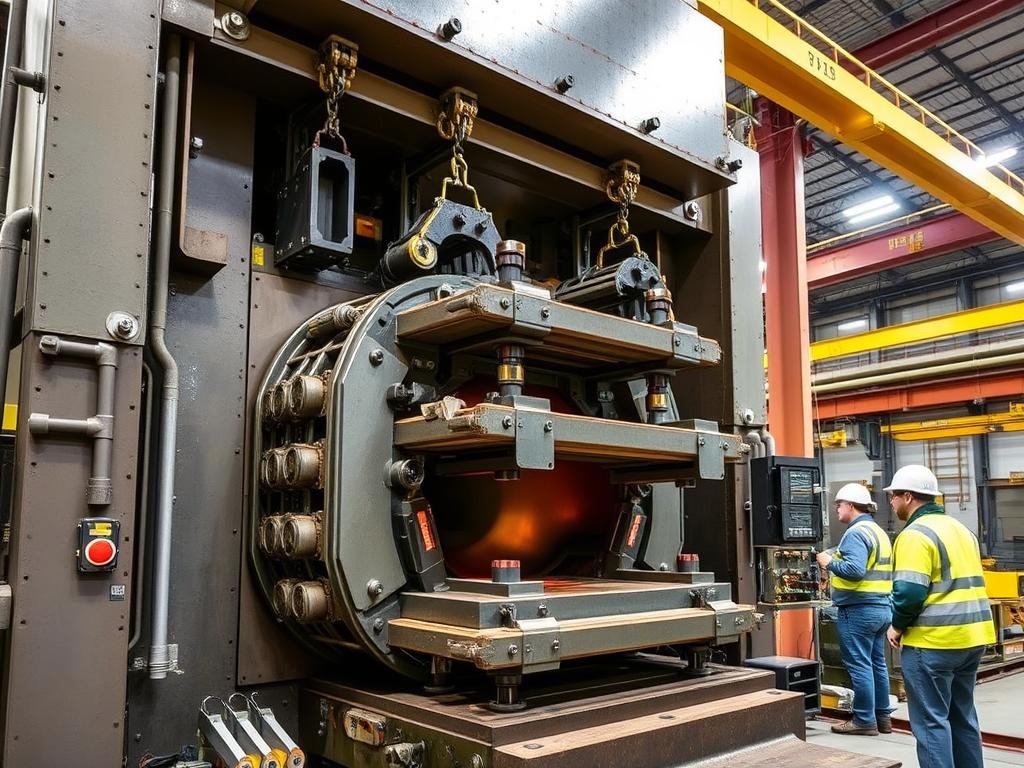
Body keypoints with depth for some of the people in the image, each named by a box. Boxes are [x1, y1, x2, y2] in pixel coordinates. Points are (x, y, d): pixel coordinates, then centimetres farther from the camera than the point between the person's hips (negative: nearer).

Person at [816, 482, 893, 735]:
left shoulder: (856, 533, -16)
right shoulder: (879, 531, 16)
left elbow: (854, 570, -27)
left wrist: (830, 563, -12)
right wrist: (835, 574, 16)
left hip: (859, 610, -10)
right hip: (882, 607, 10)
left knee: (859, 665, -2)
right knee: (877, 664, 15)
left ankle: (864, 721, 4)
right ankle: (883, 717, 22)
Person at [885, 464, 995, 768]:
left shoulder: (915, 534, -15)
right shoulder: (960, 529, 15)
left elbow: (910, 591, -22)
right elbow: (968, 583, 20)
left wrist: (898, 626, -7)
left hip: (933, 641, -9)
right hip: (971, 636, 9)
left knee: (931, 720, -1)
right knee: (962, 715, 19)